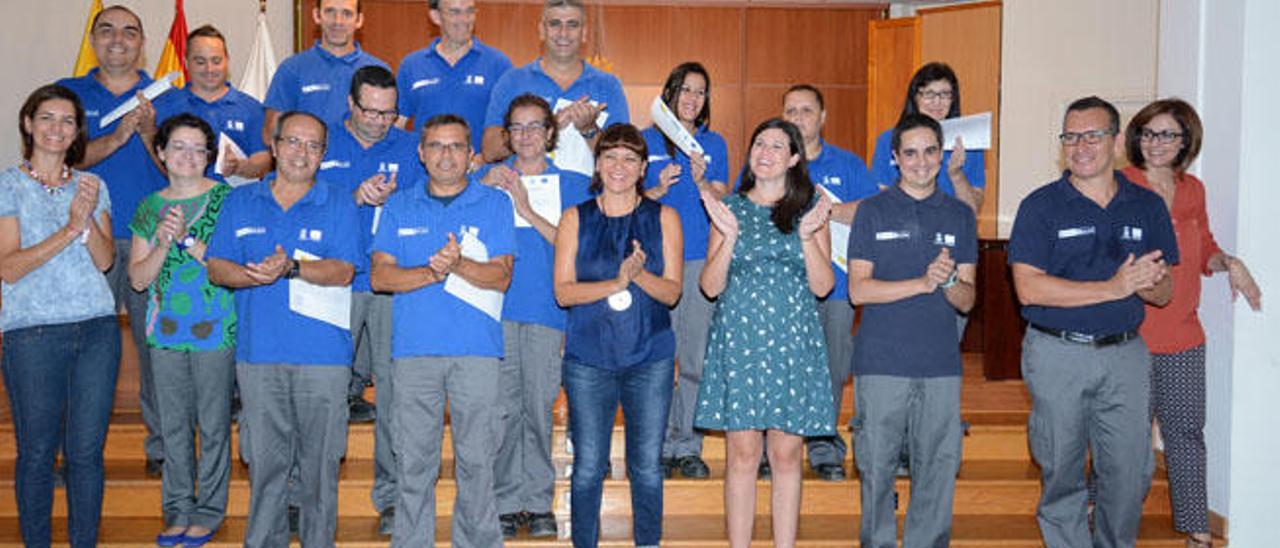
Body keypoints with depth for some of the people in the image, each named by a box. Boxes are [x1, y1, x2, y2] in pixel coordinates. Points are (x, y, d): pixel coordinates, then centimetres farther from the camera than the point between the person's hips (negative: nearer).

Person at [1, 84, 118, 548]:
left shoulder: (92, 186, 11)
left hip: (97, 330, 3)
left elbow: (105, 260, 3)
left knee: (86, 451, 5)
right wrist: (69, 230, -16)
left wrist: (87, 220, -14)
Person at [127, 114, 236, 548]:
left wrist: (187, 240, -19)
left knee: (213, 425, 3)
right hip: (165, 330, 4)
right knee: (173, 424, 11)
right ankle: (178, 509, 24)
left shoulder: (224, 198, -3)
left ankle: (209, 511, 17)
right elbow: (138, 278, 5)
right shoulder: (150, 207, 9)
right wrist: (163, 244, -11)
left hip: (215, 329, -4)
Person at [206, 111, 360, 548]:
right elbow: (216, 266, 7)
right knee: (264, 459, 8)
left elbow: (343, 271, -7)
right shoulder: (240, 202, 12)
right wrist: (252, 275, -14)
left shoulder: (338, 205, 5)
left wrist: (292, 267, -22)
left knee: (320, 459, 3)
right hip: (257, 352, 2)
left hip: (322, 354, -2)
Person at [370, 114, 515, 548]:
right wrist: (432, 272, -13)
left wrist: (459, 264, -19)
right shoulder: (400, 206, 12)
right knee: (413, 459, 5)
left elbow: (501, 276, -1)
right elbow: (380, 276, 3)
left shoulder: (495, 203, 8)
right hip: (414, 349, 1)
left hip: (476, 350, -1)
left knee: (477, 459, 2)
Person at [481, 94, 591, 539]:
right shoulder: (489, 180, 13)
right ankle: (505, 502, 11)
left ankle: (539, 502, 13)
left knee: (540, 406, 2)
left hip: (547, 308, 0)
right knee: (502, 408, 0)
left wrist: (527, 210, -9)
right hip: (497, 306, 1)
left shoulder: (573, 184, 10)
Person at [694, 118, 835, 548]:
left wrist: (807, 235, -12)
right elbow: (711, 287, 2)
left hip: (793, 343, 0)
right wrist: (730, 235, -11)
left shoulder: (811, 209, 7)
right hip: (738, 341, 0)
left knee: (786, 456, 5)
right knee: (742, 456, 2)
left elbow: (822, 286, 1)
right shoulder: (730, 208, 8)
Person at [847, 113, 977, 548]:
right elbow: (858, 289, -4)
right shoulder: (873, 211, 4)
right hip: (881, 361, -2)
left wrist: (949, 280, -13)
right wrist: (923, 283, -13)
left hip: (941, 364, 2)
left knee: (938, 467, 5)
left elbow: (967, 301, 9)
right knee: (877, 466, 4)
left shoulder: (960, 216, 11)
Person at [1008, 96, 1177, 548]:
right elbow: (1029, 288, -15)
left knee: (1131, 472, 8)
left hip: (1125, 354, 3)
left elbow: (1163, 294, 9)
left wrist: (1147, 282, -16)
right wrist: (1113, 288, -18)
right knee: (1062, 472, 7)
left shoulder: (1147, 206, 7)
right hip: (1057, 354, -3)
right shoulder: (1041, 206, -4)